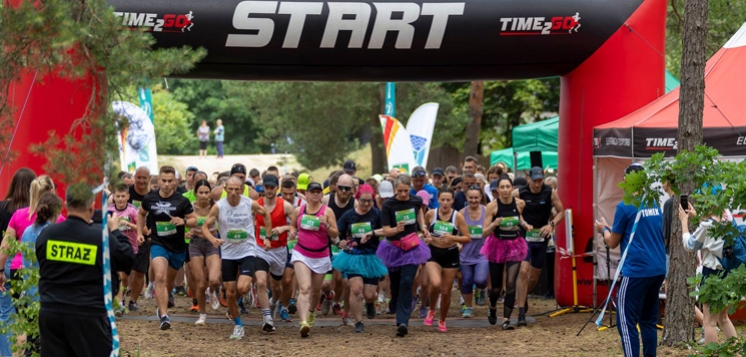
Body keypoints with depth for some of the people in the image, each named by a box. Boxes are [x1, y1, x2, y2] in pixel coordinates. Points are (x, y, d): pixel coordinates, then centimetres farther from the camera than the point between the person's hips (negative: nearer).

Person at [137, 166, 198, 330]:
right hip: (158, 243, -1)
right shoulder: (150, 199, -5)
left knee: (169, 279, 19)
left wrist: (183, 221, -24)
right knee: (160, 277, -20)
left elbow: (194, 220, -3)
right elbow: (141, 213, 16)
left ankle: (167, 298, 54)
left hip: (177, 246, 1)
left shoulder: (182, 201, -10)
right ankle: (164, 316, -23)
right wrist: (140, 232, 8)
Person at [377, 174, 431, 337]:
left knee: (407, 283, -12)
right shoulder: (388, 205, -12)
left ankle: (402, 322, -18)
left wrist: (423, 226, 11)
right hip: (394, 248, 0)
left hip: (412, 248, 0)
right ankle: (395, 308, 41)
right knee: (395, 284, 10)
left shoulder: (416, 201, -4)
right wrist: (396, 229, -36)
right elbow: (386, 230, -16)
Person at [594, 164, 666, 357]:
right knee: (649, 320, 15)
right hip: (658, 269, 7)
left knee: (626, 322, -4)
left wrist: (604, 229, 20)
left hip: (636, 271, -7)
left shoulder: (625, 206, -9)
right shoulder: (655, 205, 11)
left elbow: (613, 243, 0)